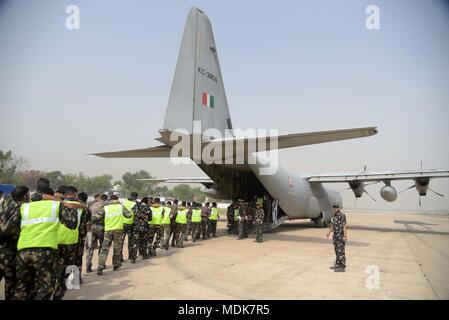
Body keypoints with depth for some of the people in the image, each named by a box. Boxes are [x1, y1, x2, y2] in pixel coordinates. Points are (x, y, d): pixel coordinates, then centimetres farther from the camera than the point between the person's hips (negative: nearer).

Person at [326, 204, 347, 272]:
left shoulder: (342, 215, -16)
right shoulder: (335, 215, 11)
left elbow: (344, 226, -21)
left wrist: (345, 236, -26)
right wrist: (329, 232, 17)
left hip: (341, 236, -9)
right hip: (336, 235, 9)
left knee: (340, 252, -5)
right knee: (337, 251, 14)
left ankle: (342, 267, 1)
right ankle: (338, 265, 23)